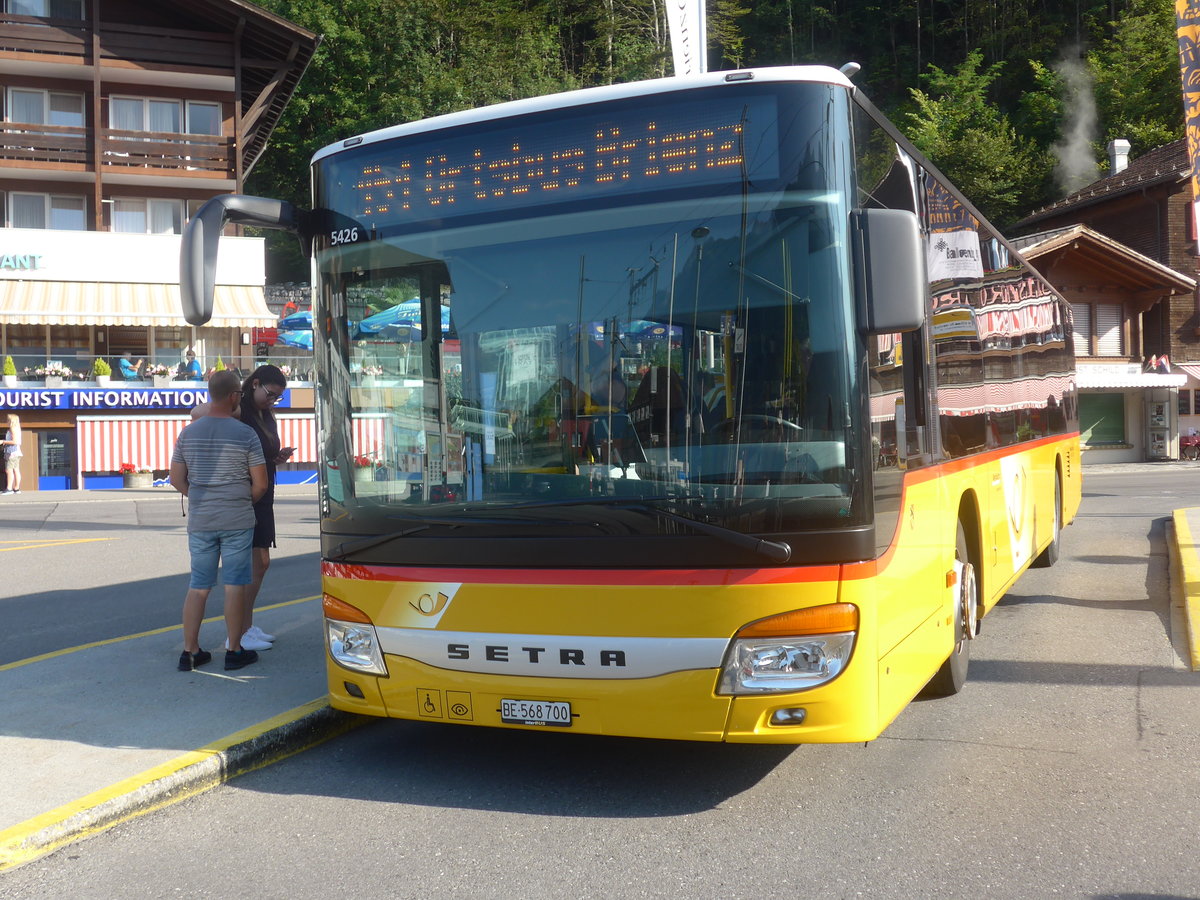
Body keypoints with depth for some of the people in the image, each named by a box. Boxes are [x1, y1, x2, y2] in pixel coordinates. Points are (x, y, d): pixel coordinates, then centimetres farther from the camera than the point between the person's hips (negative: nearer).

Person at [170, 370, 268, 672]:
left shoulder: (188, 433, 3)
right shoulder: (245, 434, -9)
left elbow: (176, 480, 6)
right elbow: (260, 484, -7)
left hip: (199, 520, 4)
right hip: (237, 521, -4)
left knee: (198, 585, 10)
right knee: (234, 584, 3)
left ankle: (190, 651, 14)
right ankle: (234, 651, 8)